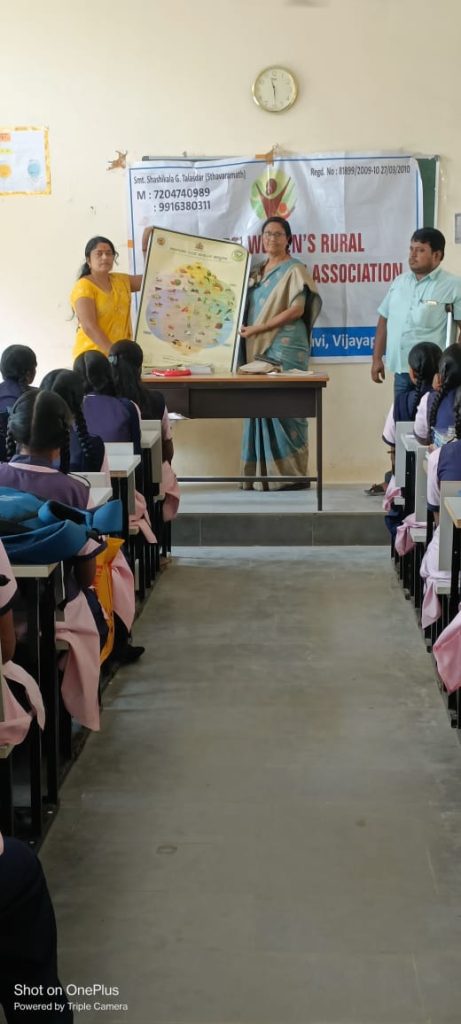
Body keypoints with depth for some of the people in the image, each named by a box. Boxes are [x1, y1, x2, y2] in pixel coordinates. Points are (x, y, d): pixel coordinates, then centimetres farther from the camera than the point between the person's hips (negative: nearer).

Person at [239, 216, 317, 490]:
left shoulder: (294, 270, -2)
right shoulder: (258, 271, 19)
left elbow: (296, 310, -12)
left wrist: (256, 328, -14)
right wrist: (250, 333, 4)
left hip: (285, 347, -7)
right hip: (259, 347, 7)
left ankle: (292, 474, -2)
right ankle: (263, 474, 6)